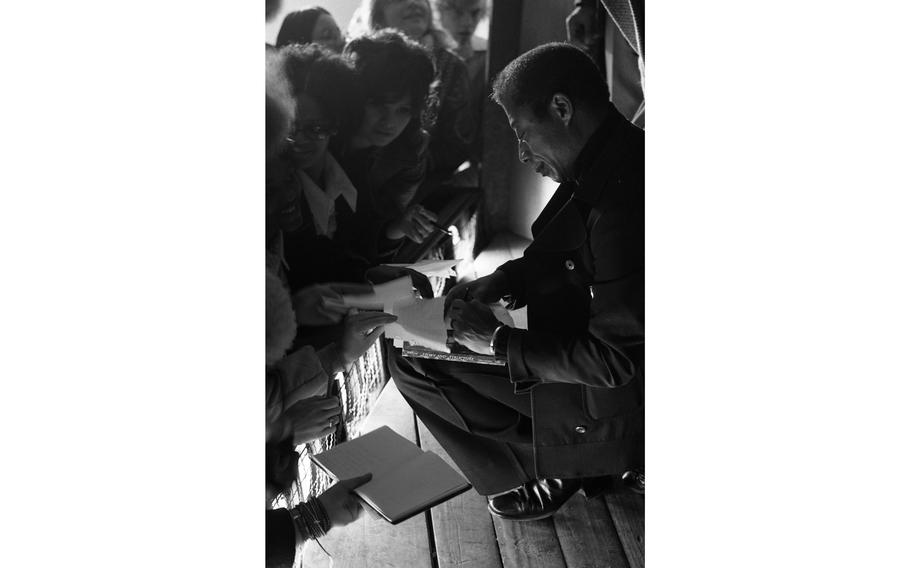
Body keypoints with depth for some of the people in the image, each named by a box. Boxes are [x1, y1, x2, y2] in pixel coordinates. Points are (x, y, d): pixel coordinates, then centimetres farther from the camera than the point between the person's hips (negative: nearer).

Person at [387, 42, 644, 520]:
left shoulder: (625, 197, -32)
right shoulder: (610, 163, -1)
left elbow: (615, 359, -28)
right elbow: (559, 254, 15)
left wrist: (498, 341, -20)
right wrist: (503, 281, -1)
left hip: (610, 405, -9)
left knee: (412, 363, -7)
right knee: (410, 352, 16)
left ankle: (549, 470, 8)